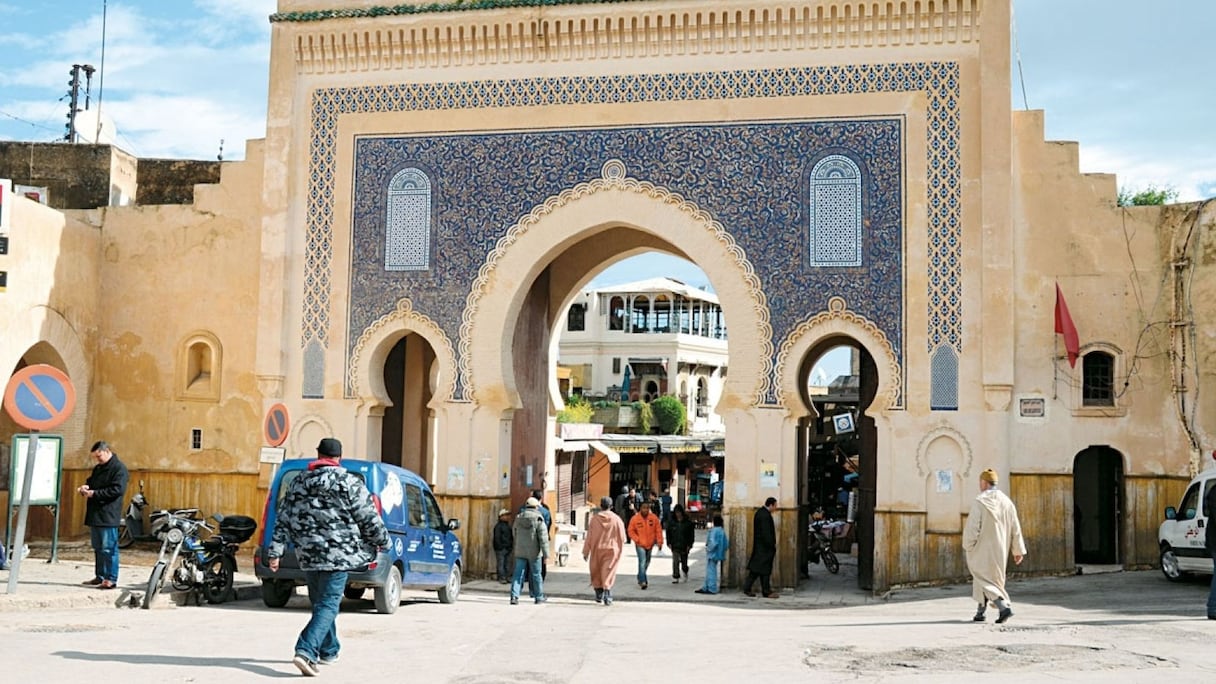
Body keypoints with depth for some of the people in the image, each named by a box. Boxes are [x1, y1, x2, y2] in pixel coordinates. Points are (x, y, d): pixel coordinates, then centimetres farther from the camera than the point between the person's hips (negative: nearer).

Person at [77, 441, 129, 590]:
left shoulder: (119, 468, -9)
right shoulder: (98, 468, 19)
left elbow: (117, 489, -18)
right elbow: (90, 482, 28)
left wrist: (94, 493, -20)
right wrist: (85, 487, 4)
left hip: (108, 516, -9)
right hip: (95, 515, 9)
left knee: (109, 548, -8)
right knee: (98, 548, 14)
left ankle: (111, 579, -6)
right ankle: (99, 576, 21)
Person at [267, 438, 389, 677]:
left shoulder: (298, 483, 10)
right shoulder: (349, 483, -6)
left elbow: (283, 521, 8)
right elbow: (370, 518, -5)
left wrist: (275, 551, 9)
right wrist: (382, 541, 10)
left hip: (308, 555, 5)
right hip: (338, 555, -5)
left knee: (321, 603, 19)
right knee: (328, 605, -5)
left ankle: (328, 651, 30)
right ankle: (306, 652, -20)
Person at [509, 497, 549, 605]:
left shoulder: (518, 518, 5)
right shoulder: (538, 519, -11)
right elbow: (543, 538, -13)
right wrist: (546, 554, -12)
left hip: (520, 552, 3)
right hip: (534, 552, -3)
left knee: (518, 574, 4)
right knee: (536, 574, 8)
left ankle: (514, 596, -7)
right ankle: (539, 597, 17)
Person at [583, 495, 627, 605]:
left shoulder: (594, 519, -5)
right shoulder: (617, 519, -4)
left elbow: (589, 537, -2)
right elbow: (622, 538, 1)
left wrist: (586, 552, 6)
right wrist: (620, 551, 15)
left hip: (597, 550, 1)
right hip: (612, 551, -1)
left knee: (596, 572, 16)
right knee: (609, 573, -1)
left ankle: (599, 594, 25)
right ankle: (607, 595, -13)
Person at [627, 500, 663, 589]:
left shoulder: (654, 518, -4)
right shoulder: (635, 519, -10)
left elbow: (658, 530, 0)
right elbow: (631, 531, -4)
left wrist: (659, 542, -4)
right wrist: (637, 540, -13)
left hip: (650, 544, 4)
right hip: (640, 545, -4)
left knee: (647, 562, 17)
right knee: (642, 562, -16)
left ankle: (640, 578, 37)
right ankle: (643, 581, -15)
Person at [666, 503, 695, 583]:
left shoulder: (688, 521, -5)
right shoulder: (671, 521, 1)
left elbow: (692, 534, -1)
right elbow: (668, 533, 8)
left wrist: (689, 544, -6)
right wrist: (669, 543, 0)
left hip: (684, 546, 0)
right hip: (675, 545, 1)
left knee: (684, 561, 11)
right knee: (675, 561, -9)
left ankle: (685, 572, 41)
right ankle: (675, 577, -3)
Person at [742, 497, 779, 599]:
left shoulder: (760, 512, 12)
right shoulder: (765, 515, -20)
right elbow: (766, 533, -22)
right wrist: (772, 545, -16)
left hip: (758, 545, 10)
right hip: (764, 546, -10)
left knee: (755, 568, 12)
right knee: (765, 568, -3)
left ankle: (747, 588, 14)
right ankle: (766, 591, 3)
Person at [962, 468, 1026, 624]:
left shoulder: (979, 502, -16)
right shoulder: (1006, 502, 1)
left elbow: (972, 527, -16)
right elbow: (1015, 528, 2)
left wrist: (967, 546, -2)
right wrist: (1018, 551, 7)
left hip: (983, 549, -6)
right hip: (999, 550, 6)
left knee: (984, 580, 1)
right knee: (985, 576, 20)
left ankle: (1004, 607, -18)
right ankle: (980, 612, 25)